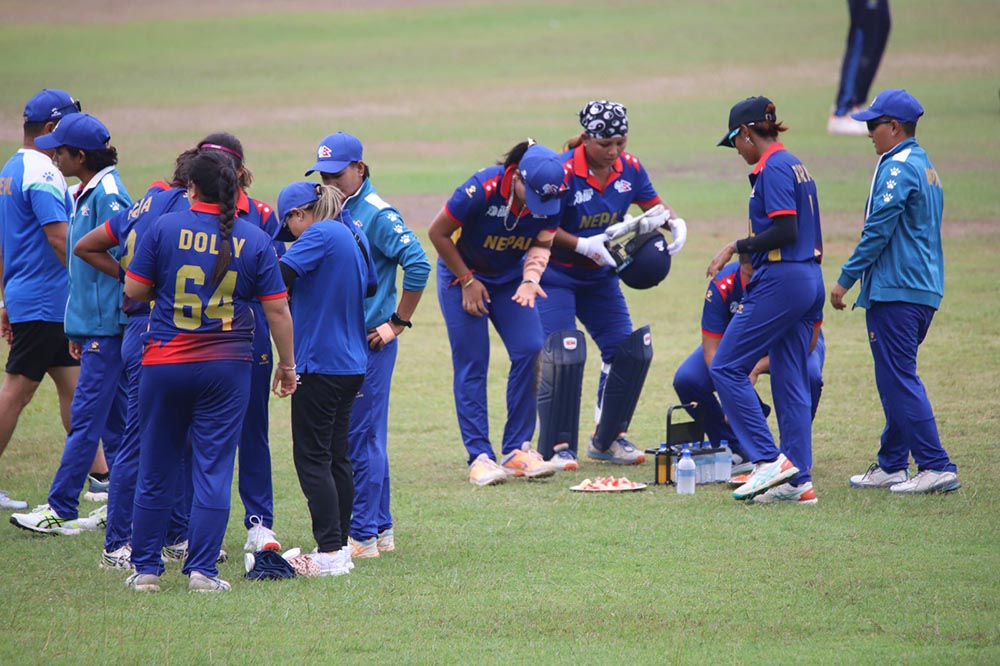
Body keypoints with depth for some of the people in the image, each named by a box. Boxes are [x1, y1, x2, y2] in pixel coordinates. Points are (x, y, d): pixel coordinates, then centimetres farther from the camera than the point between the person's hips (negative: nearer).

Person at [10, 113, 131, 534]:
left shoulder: (108, 195, -15)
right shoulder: (85, 194, 15)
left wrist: (110, 329, -19)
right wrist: (79, 330, 21)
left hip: (107, 327, -10)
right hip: (94, 326, 10)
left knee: (86, 417, -7)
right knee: (115, 420, 11)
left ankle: (61, 511, -7)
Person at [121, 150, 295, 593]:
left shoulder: (165, 229, -5)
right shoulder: (255, 240, -2)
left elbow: (134, 289, -1)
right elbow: (277, 310, 0)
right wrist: (287, 365, 10)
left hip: (164, 363, 0)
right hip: (227, 368, 0)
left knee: (156, 470, 9)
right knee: (213, 470, 4)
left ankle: (145, 568, 14)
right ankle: (202, 570, 0)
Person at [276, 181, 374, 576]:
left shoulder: (321, 235, -14)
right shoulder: (353, 236, 13)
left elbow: (282, 274, -24)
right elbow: (370, 288, 25)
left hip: (321, 362, -9)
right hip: (352, 362, 9)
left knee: (312, 458, -5)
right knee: (336, 457, 14)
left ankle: (330, 552, -9)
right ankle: (339, 547, 16)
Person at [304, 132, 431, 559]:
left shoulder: (377, 215, -12)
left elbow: (418, 265, -19)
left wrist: (397, 323, -15)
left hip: (370, 342, -8)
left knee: (363, 437, -6)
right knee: (365, 437, 14)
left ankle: (364, 536, -2)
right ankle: (381, 528, 22)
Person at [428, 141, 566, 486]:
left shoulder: (551, 198, -19)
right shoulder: (482, 189, -31)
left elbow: (541, 245, -11)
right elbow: (438, 233, -19)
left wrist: (531, 279, -32)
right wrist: (467, 282, -13)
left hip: (510, 278, 4)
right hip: (462, 276, -4)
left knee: (530, 351, -10)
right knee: (472, 364, -8)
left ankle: (516, 449, 0)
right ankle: (479, 456, -5)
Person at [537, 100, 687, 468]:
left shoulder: (628, 168, -7)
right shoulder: (564, 172, -24)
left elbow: (655, 206, 4)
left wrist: (674, 222, -17)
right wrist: (584, 246, -33)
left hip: (600, 276, 6)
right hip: (556, 275, -6)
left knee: (626, 351, 3)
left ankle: (607, 439, 18)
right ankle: (559, 446, -9)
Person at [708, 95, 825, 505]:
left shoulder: (773, 168, -12)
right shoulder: (795, 165, 17)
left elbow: (785, 230, -21)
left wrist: (737, 247, -11)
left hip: (781, 280, -10)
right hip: (810, 281, 10)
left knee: (727, 368, -4)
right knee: (791, 382, 9)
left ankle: (769, 460, -10)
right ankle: (799, 481, 7)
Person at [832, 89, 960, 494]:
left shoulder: (898, 168, -12)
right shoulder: (926, 167, 18)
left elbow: (878, 230, -17)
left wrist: (846, 279, -11)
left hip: (895, 290, -10)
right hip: (926, 290, 10)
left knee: (899, 380, -10)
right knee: (896, 380, 15)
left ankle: (936, 468, -14)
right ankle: (891, 466, 18)